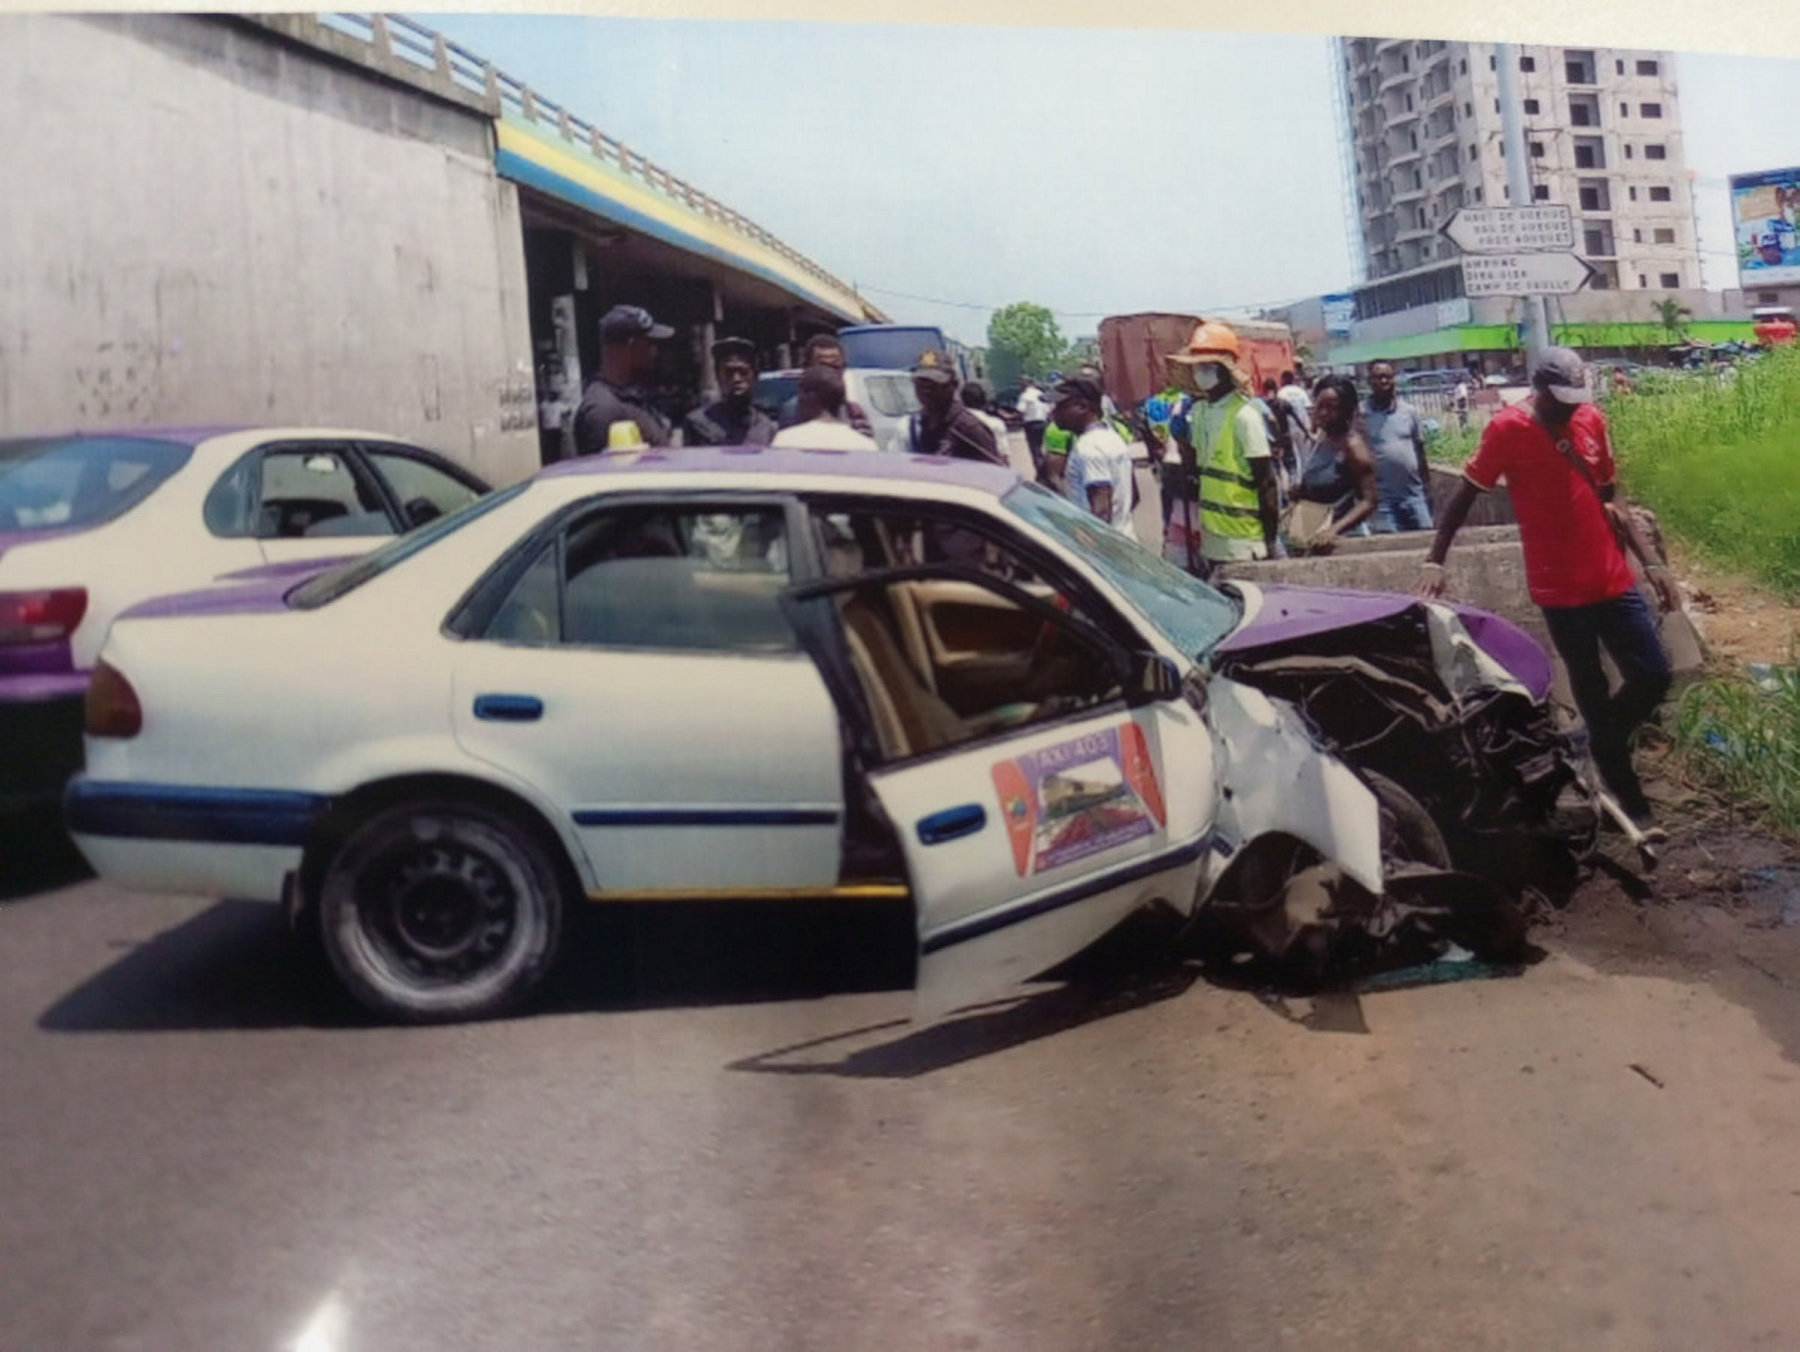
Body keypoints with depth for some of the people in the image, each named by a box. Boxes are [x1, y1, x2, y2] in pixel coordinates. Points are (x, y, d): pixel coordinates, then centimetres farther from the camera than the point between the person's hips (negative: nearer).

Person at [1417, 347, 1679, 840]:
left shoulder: (1592, 419, 5)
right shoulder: (1507, 429, -10)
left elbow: (1609, 501, 12)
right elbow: (1464, 496, -4)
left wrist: (1651, 563, 8)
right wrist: (1435, 561, -12)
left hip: (1615, 580, 5)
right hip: (1561, 590, -4)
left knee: (1654, 676, 2)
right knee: (1593, 697, 4)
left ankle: (1601, 746, 30)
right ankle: (1633, 807, 16)